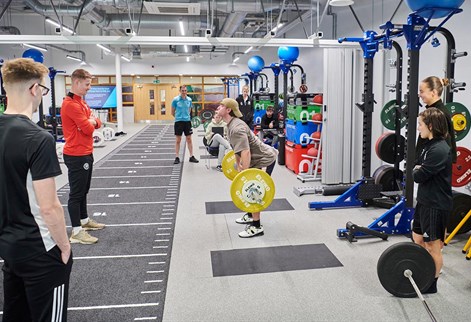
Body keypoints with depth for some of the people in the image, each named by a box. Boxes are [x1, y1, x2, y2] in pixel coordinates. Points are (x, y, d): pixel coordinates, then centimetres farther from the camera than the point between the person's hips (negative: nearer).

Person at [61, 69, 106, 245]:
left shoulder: (81, 102, 14)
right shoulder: (70, 104, -19)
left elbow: (96, 123, 12)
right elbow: (88, 128, -22)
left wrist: (91, 121, -9)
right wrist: (90, 121, -2)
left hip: (85, 154, 10)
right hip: (77, 156, -10)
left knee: (83, 190, 19)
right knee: (76, 193, -4)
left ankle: (84, 220, 32)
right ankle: (76, 232, 2)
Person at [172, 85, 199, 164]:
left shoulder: (189, 100, 3)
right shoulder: (175, 100, -6)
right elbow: (172, 112, 2)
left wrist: (186, 116, 12)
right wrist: (178, 117, 11)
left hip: (187, 121, 3)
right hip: (178, 121, -3)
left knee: (189, 139, 7)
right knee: (178, 140, 3)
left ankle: (191, 156, 15)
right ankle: (177, 157, 11)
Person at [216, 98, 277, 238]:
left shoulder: (237, 128, -26)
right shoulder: (230, 125, 7)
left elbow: (246, 152, -33)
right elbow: (237, 148, 19)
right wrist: (238, 165, 25)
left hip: (265, 159, -11)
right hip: (257, 158, 11)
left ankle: (256, 227, -3)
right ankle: (250, 216, 34)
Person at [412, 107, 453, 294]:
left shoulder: (439, 150, -23)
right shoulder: (430, 145, 8)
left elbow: (419, 176, -24)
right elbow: (417, 166, 14)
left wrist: (416, 171, -3)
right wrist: (418, 170, -7)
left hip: (436, 205, -10)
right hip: (425, 200, 10)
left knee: (433, 246, 4)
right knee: (418, 239, 19)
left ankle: (431, 285, 19)